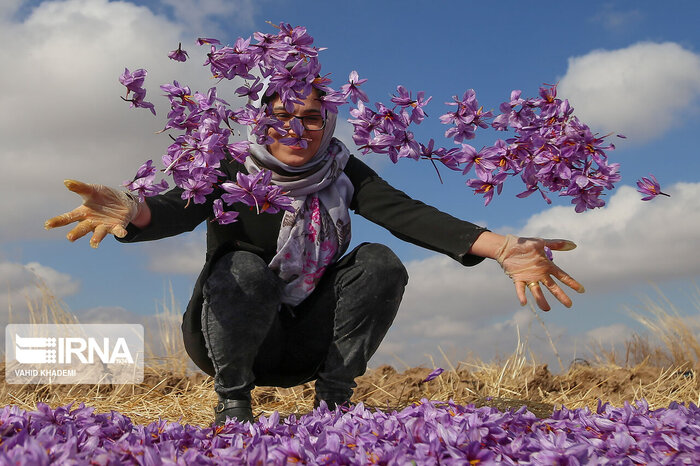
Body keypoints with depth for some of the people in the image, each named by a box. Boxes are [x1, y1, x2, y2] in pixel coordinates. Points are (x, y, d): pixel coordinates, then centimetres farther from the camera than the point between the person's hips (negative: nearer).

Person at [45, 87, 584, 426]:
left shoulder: (341, 172, -4)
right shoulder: (233, 171, -13)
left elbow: (406, 212, -20)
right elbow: (181, 209, -33)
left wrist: (501, 247, -38)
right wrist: (132, 211, -60)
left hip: (305, 340, 3)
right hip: (229, 337, -3)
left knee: (380, 262, -18)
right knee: (245, 268, -34)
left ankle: (333, 399, -12)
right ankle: (233, 405, -15)